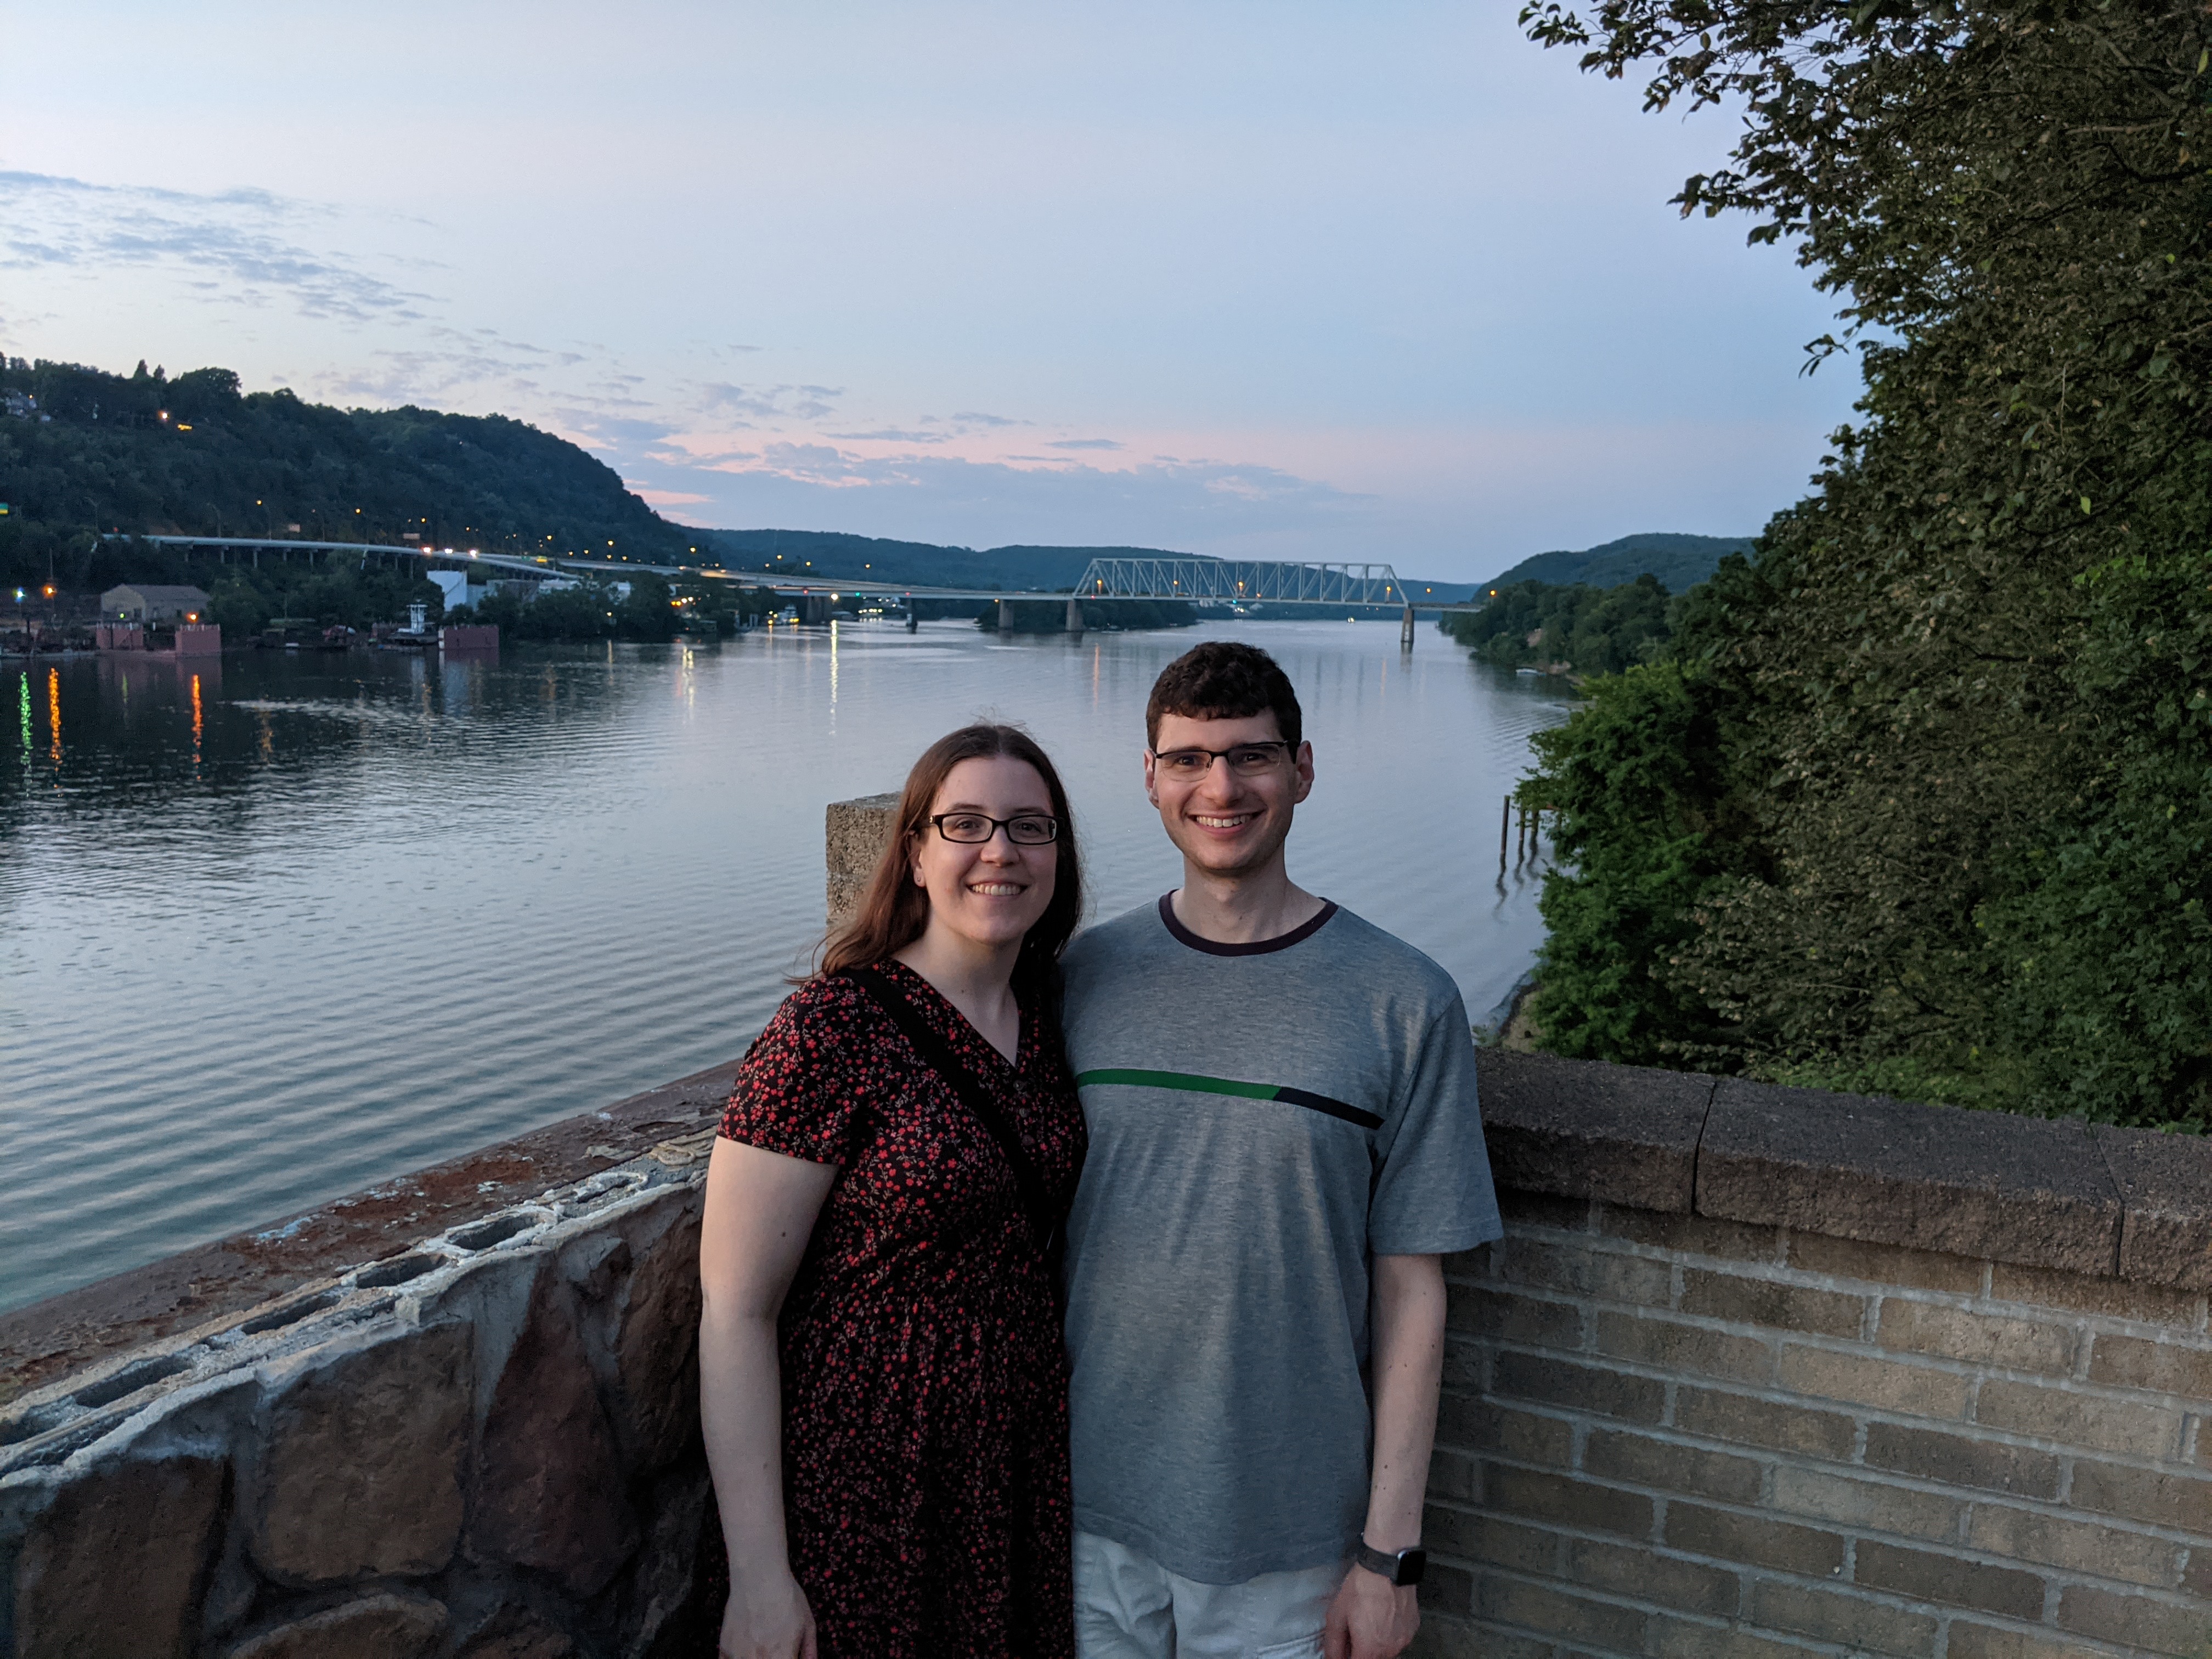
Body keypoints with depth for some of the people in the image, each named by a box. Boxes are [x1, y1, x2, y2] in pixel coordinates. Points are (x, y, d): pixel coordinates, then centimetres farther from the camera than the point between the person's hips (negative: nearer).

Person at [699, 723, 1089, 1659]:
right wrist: (758, 1578, -17)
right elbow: (736, 1310, -17)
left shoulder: (1047, 1015, 1)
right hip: (867, 1480, -6)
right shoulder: (831, 1030, -19)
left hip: (1023, 1467, 6)